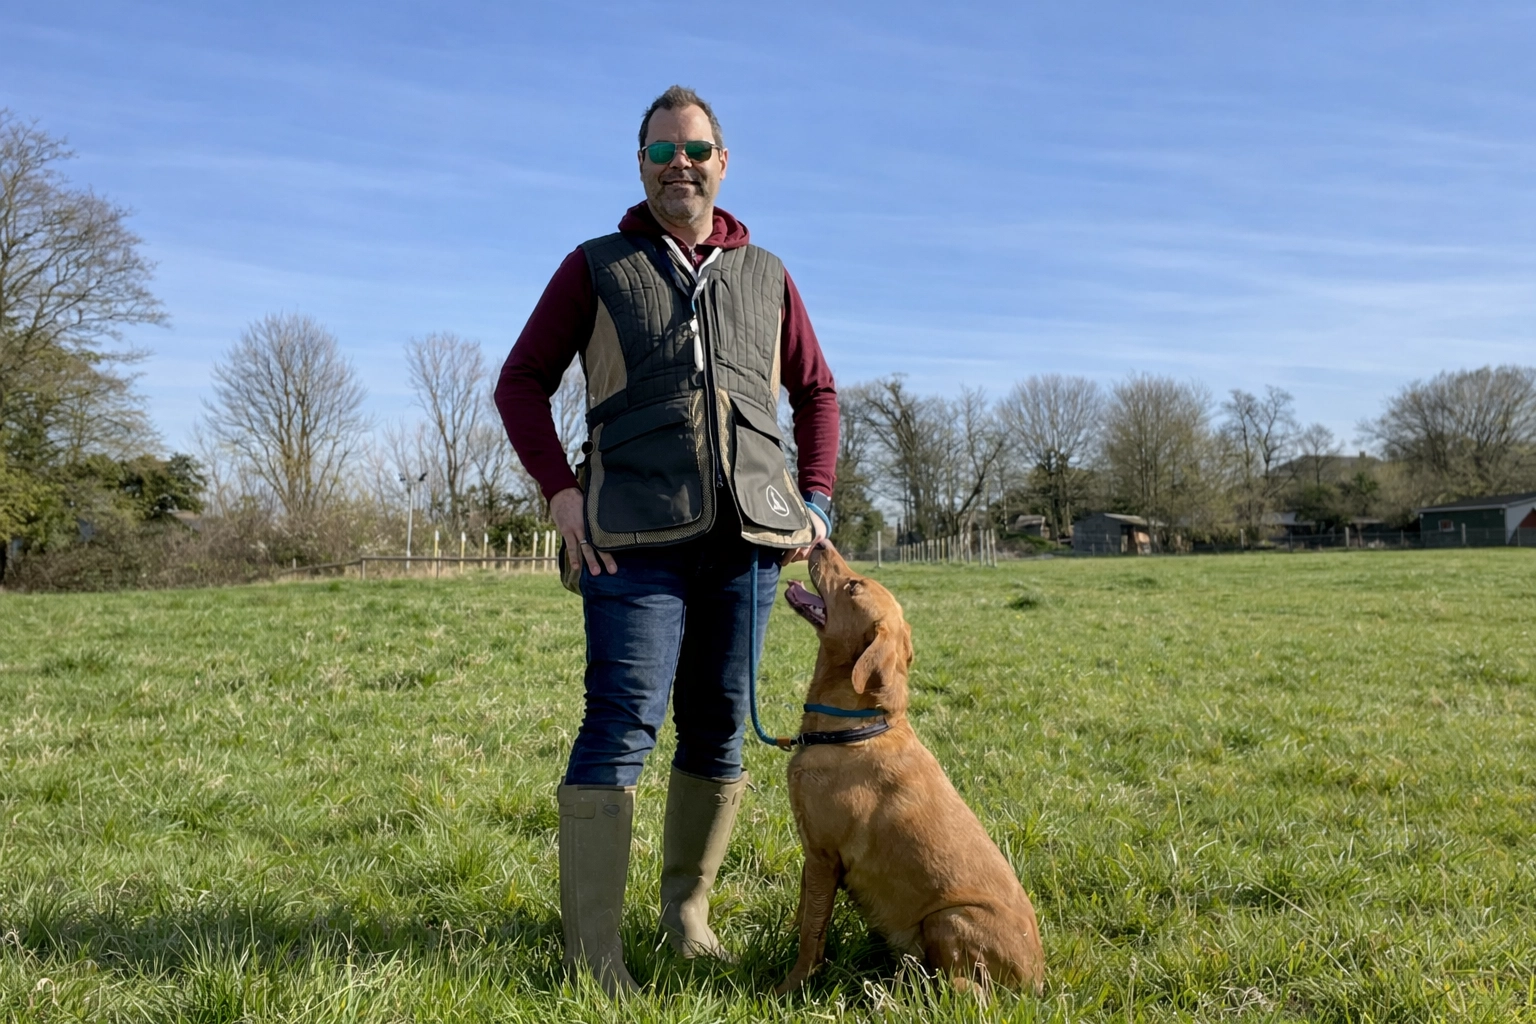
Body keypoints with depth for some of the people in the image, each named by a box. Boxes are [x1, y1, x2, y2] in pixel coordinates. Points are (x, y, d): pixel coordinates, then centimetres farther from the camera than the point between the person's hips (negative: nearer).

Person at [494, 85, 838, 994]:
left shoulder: (765, 275, 17)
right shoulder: (596, 267, 10)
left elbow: (817, 392, 22)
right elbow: (522, 382, 9)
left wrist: (815, 500, 9)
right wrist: (560, 489, -5)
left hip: (750, 536, 3)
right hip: (636, 535, -3)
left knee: (720, 728, 8)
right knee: (622, 727, -8)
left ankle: (688, 903, 25)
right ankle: (593, 954, -1)